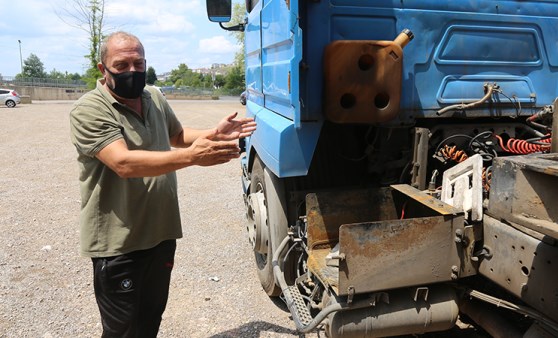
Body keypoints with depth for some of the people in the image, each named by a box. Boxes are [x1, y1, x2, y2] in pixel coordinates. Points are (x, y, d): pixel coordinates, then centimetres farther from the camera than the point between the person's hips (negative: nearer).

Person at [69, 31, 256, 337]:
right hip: (118, 242, -6)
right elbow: (124, 163, -29)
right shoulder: (89, 110, -16)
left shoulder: (155, 98, 6)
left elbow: (177, 135, 21)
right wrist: (191, 156, -37)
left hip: (162, 231, 7)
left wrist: (214, 134, 3)